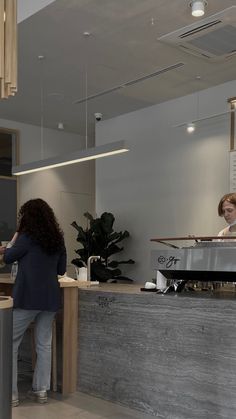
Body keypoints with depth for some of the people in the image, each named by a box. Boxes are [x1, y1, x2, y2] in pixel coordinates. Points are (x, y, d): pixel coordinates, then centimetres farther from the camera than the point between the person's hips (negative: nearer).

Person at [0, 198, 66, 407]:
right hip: (50, 298, 6)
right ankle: (41, 390, 18)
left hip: (27, 297, -6)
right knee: (44, 345, 12)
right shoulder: (58, 239, 7)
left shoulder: (28, 237, -9)